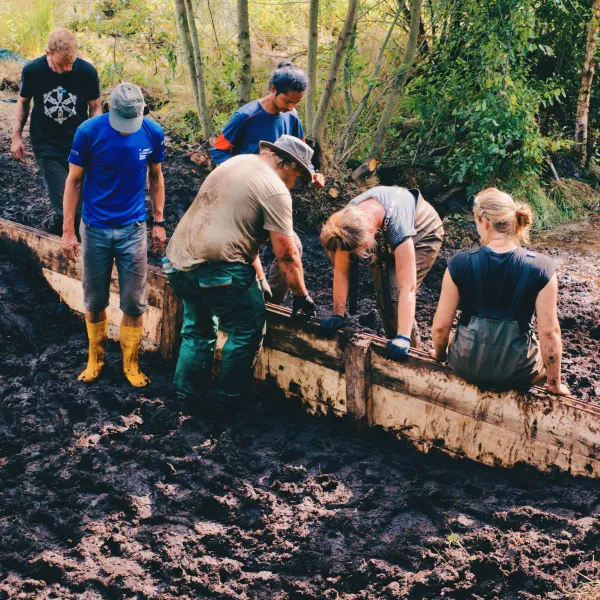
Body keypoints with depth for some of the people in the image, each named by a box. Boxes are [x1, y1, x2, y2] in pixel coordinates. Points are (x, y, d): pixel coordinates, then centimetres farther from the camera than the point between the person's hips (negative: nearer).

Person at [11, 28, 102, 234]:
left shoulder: (87, 71, -12)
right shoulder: (32, 71, -11)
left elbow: (95, 107, 1)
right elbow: (23, 102, 6)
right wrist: (16, 136, 4)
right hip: (47, 147, -1)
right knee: (64, 209, -9)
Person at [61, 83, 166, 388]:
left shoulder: (153, 133, -9)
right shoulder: (89, 131, -15)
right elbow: (74, 181, -6)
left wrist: (159, 222, 7)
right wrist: (68, 231, -7)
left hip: (133, 229, 1)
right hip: (95, 230, -1)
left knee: (134, 304, 4)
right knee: (94, 302, 10)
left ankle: (130, 363, 20)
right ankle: (96, 358, 29)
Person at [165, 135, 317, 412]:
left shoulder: (236, 162, 19)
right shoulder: (275, 191, -8)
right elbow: (286, 254, -9)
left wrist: (257, 275, 29)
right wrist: (301, 295, 3)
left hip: (179, 259, 9)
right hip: (217, 268, -9)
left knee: (197, 329, 24)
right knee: (247, 331, 7)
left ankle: (188, 395, 29)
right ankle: (228, 400, 14)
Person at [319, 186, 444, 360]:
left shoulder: (397, 227, -46)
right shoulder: (347, 218, -31)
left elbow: (407, 287, -46)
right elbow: (341, 271, -20)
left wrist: (403, 337, -48)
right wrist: (338, 315, -18)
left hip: (423, 235, -5)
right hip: (385, 239, 5)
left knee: (395, 295, -18)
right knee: (382, 294, -1)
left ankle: (412, 349, 0)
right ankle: (395, 344, 20)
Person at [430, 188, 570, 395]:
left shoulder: (460, 264, -16)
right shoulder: (541, 269, -17)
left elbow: (441, 325, -9)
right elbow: (549, 331, -14)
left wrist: (439, 354, 14)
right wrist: (555, 384, 0)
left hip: (467, 367, 2)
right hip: (516, 373, -1)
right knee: (548, 351, 32)